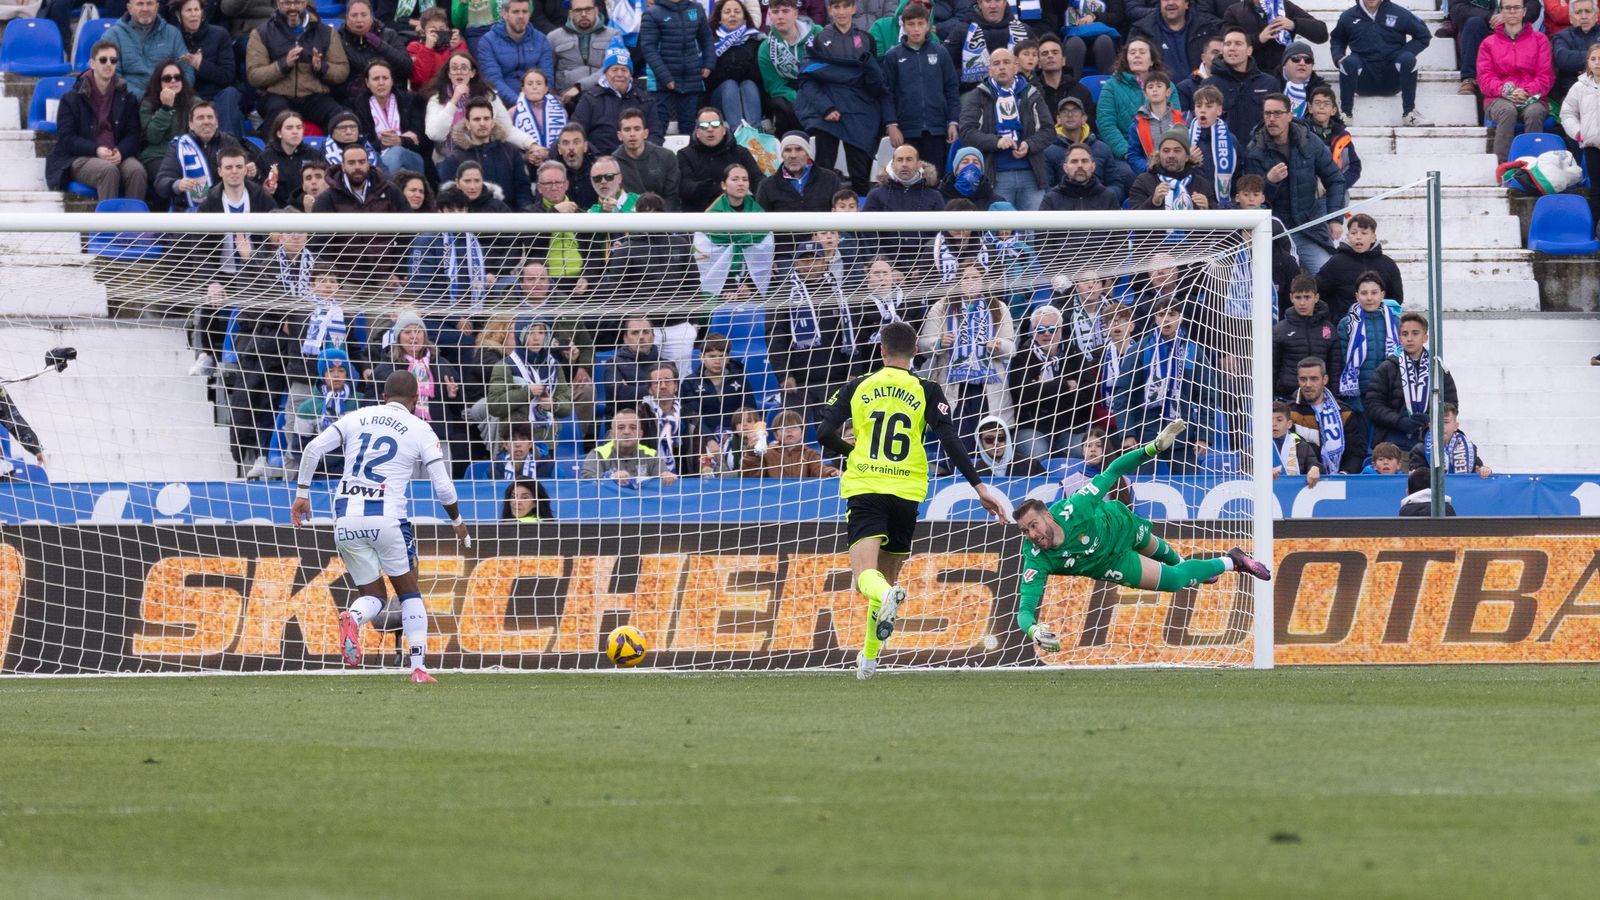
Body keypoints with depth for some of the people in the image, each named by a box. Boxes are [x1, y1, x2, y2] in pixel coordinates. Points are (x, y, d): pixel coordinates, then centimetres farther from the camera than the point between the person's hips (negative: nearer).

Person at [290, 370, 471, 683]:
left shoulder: (356, 418, 13)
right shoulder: (420, 430, 5)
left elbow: (312, 450, 4)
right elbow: (443, 486, 3)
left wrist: (302, 493, 14)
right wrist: (458, 522, 20)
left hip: (346, 517, 3)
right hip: (386, 516, -3)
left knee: (372, 596, 15)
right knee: (409, 592, 16)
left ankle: (353, 619, -21)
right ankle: (418, 666, 3)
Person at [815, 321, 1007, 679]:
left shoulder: (857, 388, 6)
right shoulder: (927, 392, 4)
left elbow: (825, 434, 1)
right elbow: (950, 441, -6)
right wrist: (979, 486, -6)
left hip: (864, 488, -1)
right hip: (906, 492, 1)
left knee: (865, 575, -13)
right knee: (886, 577, 18)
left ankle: (887, 596, -49)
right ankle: (869, 657, 23)